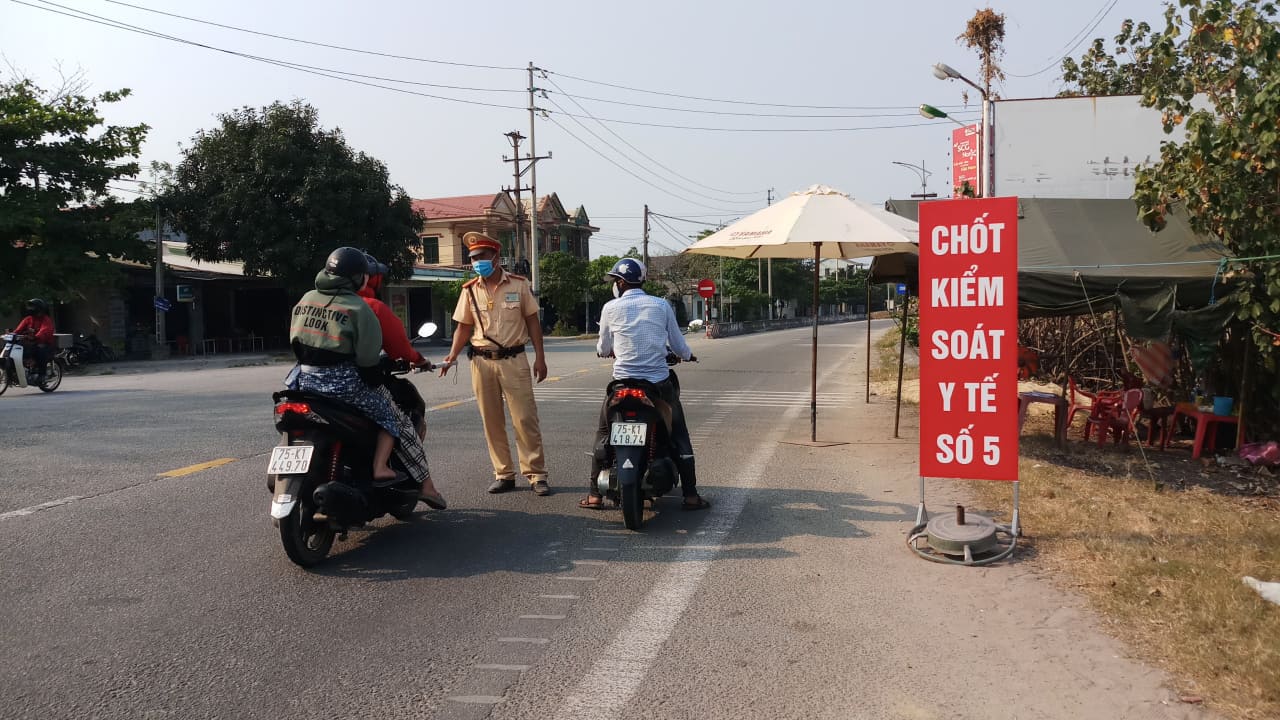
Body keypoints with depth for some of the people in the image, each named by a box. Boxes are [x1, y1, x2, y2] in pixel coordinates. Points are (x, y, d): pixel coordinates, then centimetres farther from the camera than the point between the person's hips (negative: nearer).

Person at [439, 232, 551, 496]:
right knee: (492, 422, 6)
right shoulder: (469, 290, 5)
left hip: (514, 360, -2)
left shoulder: (518, 284, 0)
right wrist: (452, 356, -6)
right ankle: (503, 474, 15)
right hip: (482, 362, 2)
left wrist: (540, 357, -1)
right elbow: (463, 327, 9)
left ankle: (536, 474, 2)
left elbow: (532, 321, 4)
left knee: (525, 419, -4)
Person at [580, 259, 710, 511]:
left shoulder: (611, 308, -2)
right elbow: (678, 344, 8)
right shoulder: (662, 305, 1)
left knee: (603, 433, 16)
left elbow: (604, 349, 8)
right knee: (679, 434, 13)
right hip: (659, 382, 1)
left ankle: (594, 494, 15)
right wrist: (688, 355, 31)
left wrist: (605, 349, 33)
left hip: (623, 381, 0)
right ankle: (690, 495, 10)